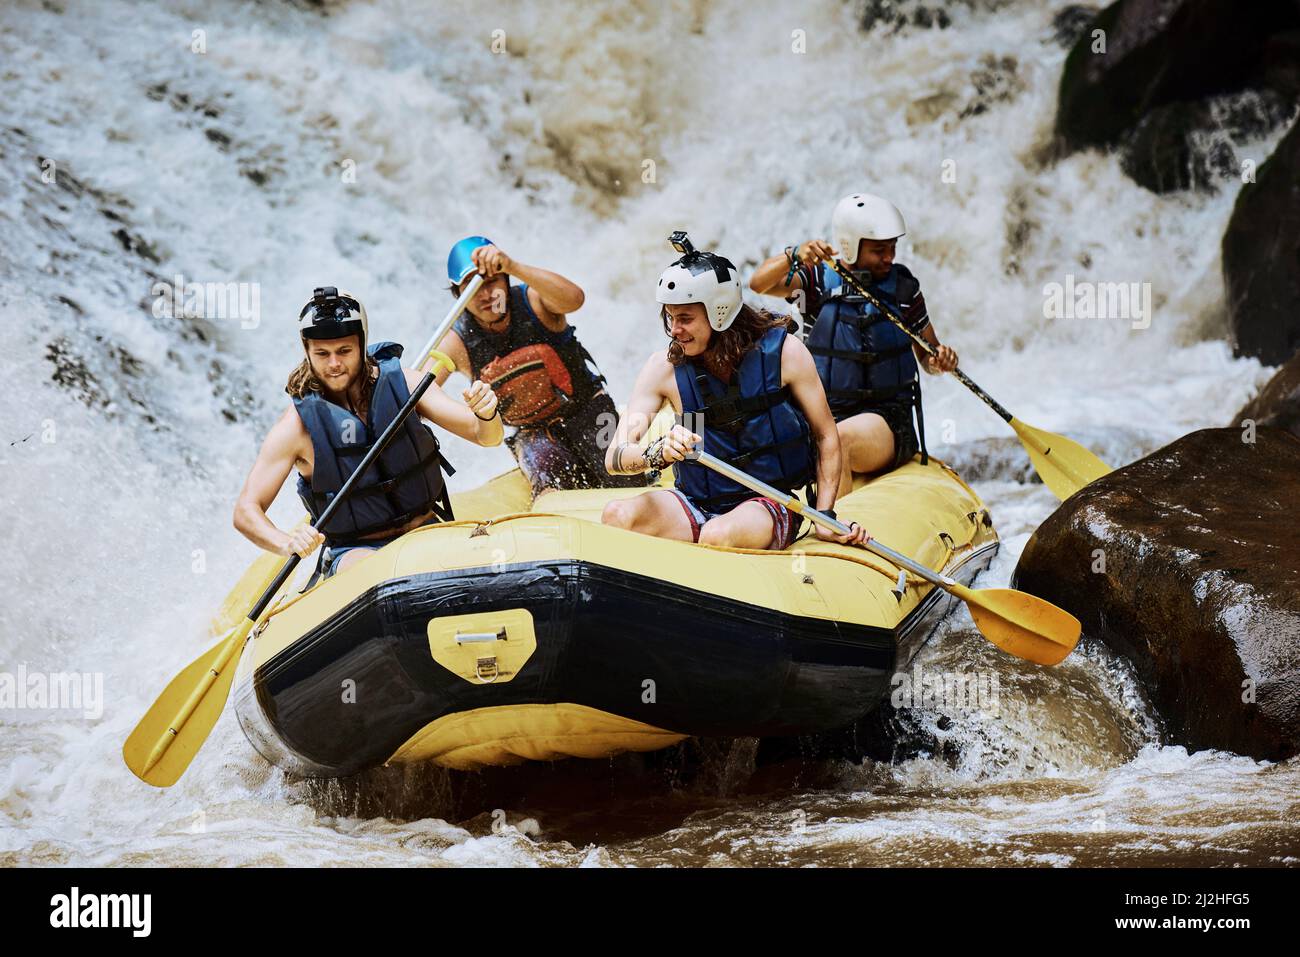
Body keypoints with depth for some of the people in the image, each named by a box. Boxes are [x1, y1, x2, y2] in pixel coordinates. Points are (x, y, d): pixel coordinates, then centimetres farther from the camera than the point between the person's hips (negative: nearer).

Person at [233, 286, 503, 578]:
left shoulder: (401, 382, -3)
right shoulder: (298, 425, -9)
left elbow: (487, 436, -3)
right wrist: (288, 543, -29)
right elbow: (246, 511, -8)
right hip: (355, 551, -3)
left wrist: (486, 414, -27)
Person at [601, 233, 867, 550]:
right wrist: (658, 453, -35)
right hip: (697, 505, 2)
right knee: (617, 515, -28)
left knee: (718, 536, -38)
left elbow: (826, 437, 3)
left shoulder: (783, 352, -8)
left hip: (768, 504, -2)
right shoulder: (665, 367, -4)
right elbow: (614, 458, -12)